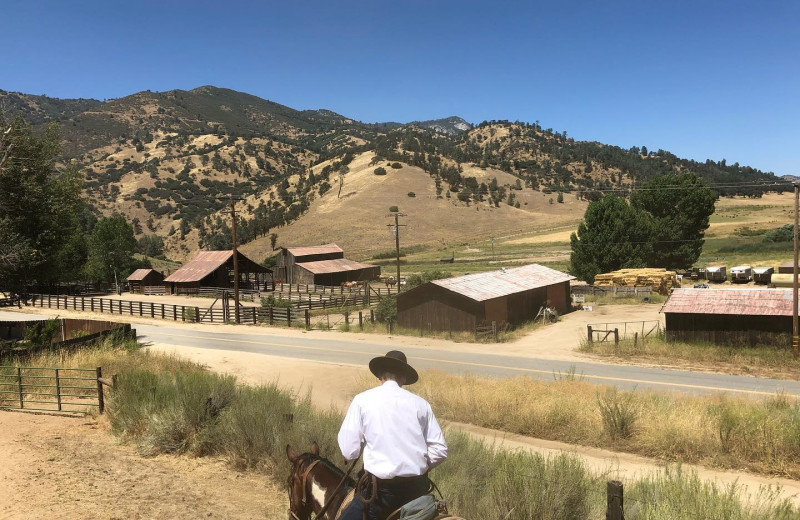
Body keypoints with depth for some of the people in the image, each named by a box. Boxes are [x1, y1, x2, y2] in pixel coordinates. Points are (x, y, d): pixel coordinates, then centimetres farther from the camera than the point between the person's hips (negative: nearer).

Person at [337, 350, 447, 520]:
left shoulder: (362, 400, -1)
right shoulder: (420, 403, 5)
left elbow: (349, 452, -4)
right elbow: (440, 450, 3)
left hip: (383, 489, -3)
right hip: (417, 488, 4)